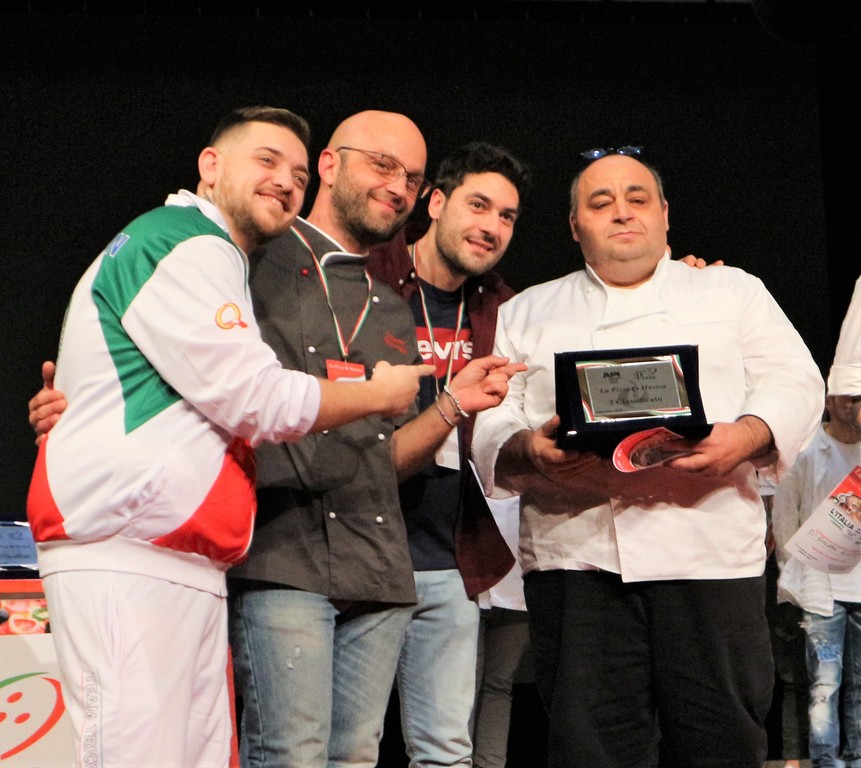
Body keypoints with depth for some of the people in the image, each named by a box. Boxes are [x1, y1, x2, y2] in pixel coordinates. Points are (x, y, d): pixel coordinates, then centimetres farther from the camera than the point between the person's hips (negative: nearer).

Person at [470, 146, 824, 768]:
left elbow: (794, 384, 9)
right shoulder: (528, 313, 20)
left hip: (708, 553, 0)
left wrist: (747, 437, -13)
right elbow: (490, 424, 12)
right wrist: (530, 448, -11)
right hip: (576, 554, 1)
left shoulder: (733, 291, 19)